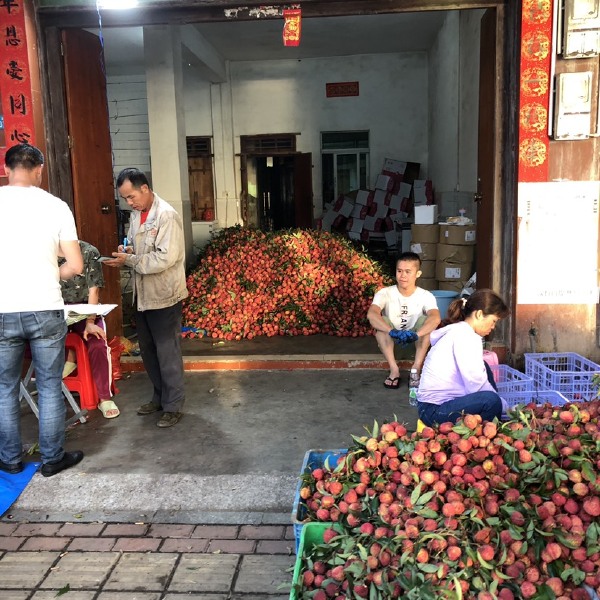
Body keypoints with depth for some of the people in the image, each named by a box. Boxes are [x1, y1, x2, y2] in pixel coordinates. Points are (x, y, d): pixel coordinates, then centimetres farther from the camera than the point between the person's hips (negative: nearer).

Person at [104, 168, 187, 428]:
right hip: (143, 295, 9)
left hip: (164, 296, -9)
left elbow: (166, 258, -24)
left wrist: (129, 260, -21)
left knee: (167, 353, 0)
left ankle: (173, 406, 11)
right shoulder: (136, 215, 10)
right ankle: (159, 396, 32)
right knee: (148, 350, 17)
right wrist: (127, 249, 0)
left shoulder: (166, 215, -17)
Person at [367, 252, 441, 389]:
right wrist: (393, 332, -51)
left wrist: (415, 334, -54)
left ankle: (415, 370, -25)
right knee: (382, 321, -28)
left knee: (425, 320, -27)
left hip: (416, 343, 0)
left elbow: (436, 318, -35)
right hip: (391, 342, 0)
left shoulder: (426, 296, -14)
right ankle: (394, 370, -24)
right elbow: (371, 314, -35)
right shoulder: (385, 293, -15)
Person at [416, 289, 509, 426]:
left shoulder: (457, 330, 14)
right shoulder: (466, 336, -15)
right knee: (491, 400, -28)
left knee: (484, 368, 16)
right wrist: (504, 405, -6)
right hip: (434, 411, -11)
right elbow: (476, 383, -19)